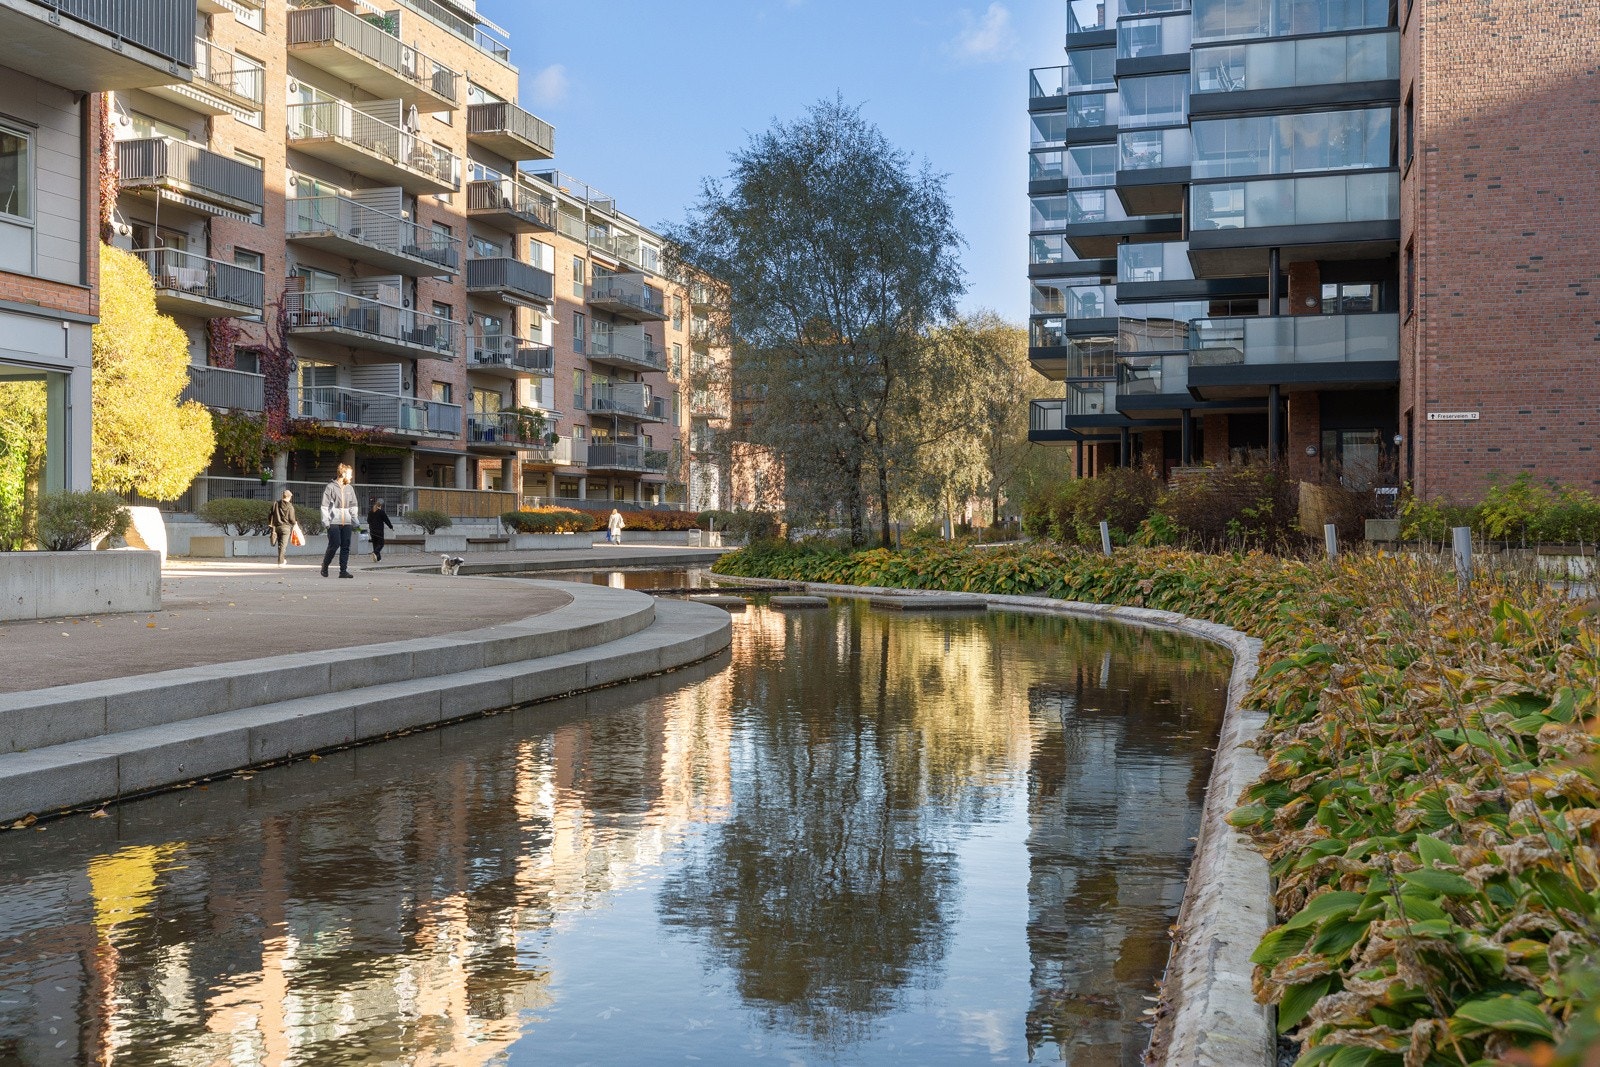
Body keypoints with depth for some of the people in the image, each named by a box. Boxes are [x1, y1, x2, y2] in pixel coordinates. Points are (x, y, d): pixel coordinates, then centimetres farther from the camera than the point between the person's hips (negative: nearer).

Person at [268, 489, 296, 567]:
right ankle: (280, 562, -4)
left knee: (280, 544, 16)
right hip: (285, 527, -4)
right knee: (283, 545, -1)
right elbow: (291, 519, -9)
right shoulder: (290, 507, -9)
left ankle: (282, 560, 25)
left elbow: (270, 515, 7)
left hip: (276, 526, 4)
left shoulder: (275, 504, 4)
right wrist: (294, 524, 11)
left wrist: (270, 524, 18)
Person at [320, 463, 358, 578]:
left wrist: (355, 523, 11)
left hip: (347, 523, 5)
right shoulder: (331, 487, -2)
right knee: (334, 545, -9)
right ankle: (324, 566, 12)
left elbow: (353, 507, 18)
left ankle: (343, 571, 2)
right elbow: (325, 506, -4)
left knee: (346, 547, 0)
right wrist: (326, 522, -11)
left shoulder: (349, 489, 15)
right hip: (334, 523, -5)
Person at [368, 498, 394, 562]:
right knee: (381, 544, -1)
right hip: (379, 531, -5)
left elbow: (368, 521, 19)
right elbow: (386, 520, -4)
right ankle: (375, 553, -28)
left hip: (372, 531, 5)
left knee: (375, 544, 11)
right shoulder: (381, 512, -8)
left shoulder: (370, 512, 8)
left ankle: (378, 558, 11)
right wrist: (391, 527, 9)